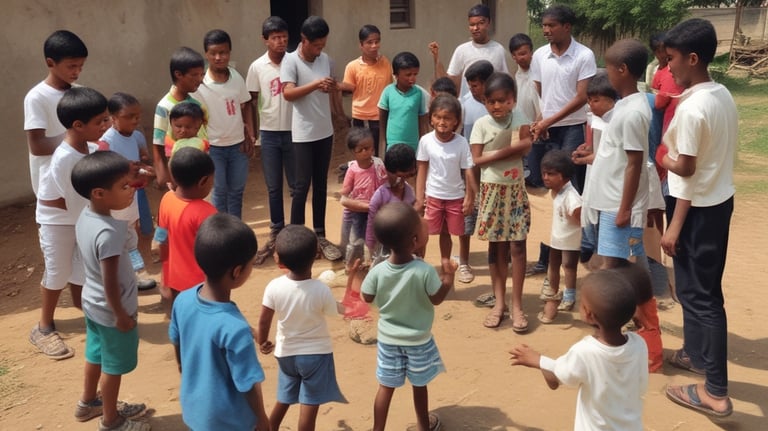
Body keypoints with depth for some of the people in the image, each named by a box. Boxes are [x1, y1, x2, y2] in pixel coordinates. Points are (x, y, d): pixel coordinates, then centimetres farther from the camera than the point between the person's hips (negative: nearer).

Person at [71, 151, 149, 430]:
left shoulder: (85, 217, -6)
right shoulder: (108, 233, -34)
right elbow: (110, 282, -28)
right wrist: (121, 315, -15)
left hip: (92, 302, 8)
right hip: (112, 310, -8)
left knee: (96, 355, 28)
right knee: (113, 366, 13)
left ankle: (88, 403, 49)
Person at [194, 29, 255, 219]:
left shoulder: (237, 77, -2)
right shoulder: (200, 84, -14)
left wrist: (250, 136, 3)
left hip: (238, 145, 4)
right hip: (213, 147, -4)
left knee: (236, 191, 14)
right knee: (220, 192, 7)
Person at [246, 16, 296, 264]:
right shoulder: (257, 67, -1)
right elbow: (251, 103, 4)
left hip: (293, 131, 0)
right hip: (269, 134, 1)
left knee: (296, 186, 8)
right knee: (273, 187, 9)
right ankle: (277, 232, 22)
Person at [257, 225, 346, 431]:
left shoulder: (274, 287, -17)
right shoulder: (321, 291, -23)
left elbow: (264, 321, -8)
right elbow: (339, 311, -4)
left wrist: (262, 343, 11)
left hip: (286, 353, 3)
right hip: (316, 353, -3)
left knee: (284, 400, 24)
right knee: (310, 405, 7)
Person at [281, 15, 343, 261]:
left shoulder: (326, 59, 7)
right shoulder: (290, 61, -10)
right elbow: (288, 93, -22)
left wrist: (334, 89, 2)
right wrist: (316, 84, -29)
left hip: (325, 131, 6)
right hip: (303, 134, -5)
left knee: (321, 184, 11)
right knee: (302, 185, -2)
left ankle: (319, 235, 20)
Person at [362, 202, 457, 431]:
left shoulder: (378, 271, -20)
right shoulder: (425, 271, -28)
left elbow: (368, 298, -5)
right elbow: (436, 299, -13)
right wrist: (449, 277, -1)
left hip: (388, 338, 1)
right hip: (418, 339, -1)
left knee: (386, 387, 15)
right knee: (419, 384, 20)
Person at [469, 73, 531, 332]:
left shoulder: (519, 118, -1)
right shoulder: (481, 124, -5)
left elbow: (525, 146, -15)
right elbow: (477, 160, -11)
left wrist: (495, 153, -21)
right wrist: (508, 151, -16)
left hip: (515, 189, 1)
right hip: (492, 190, 0)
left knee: (517, 246, -1)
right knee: (496, 246, 8)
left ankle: (516, 305, 7)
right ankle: (499, 302, 18)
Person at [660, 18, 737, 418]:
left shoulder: (691, 108, -22)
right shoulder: (723, 96, 6)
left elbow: (685, 168, -19)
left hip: (698, 207, -9)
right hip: (720, 200, 9)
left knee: (700, 294, -1)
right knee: (698, 285, 22)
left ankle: (716, 391, 7)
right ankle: (695, 352, 39)